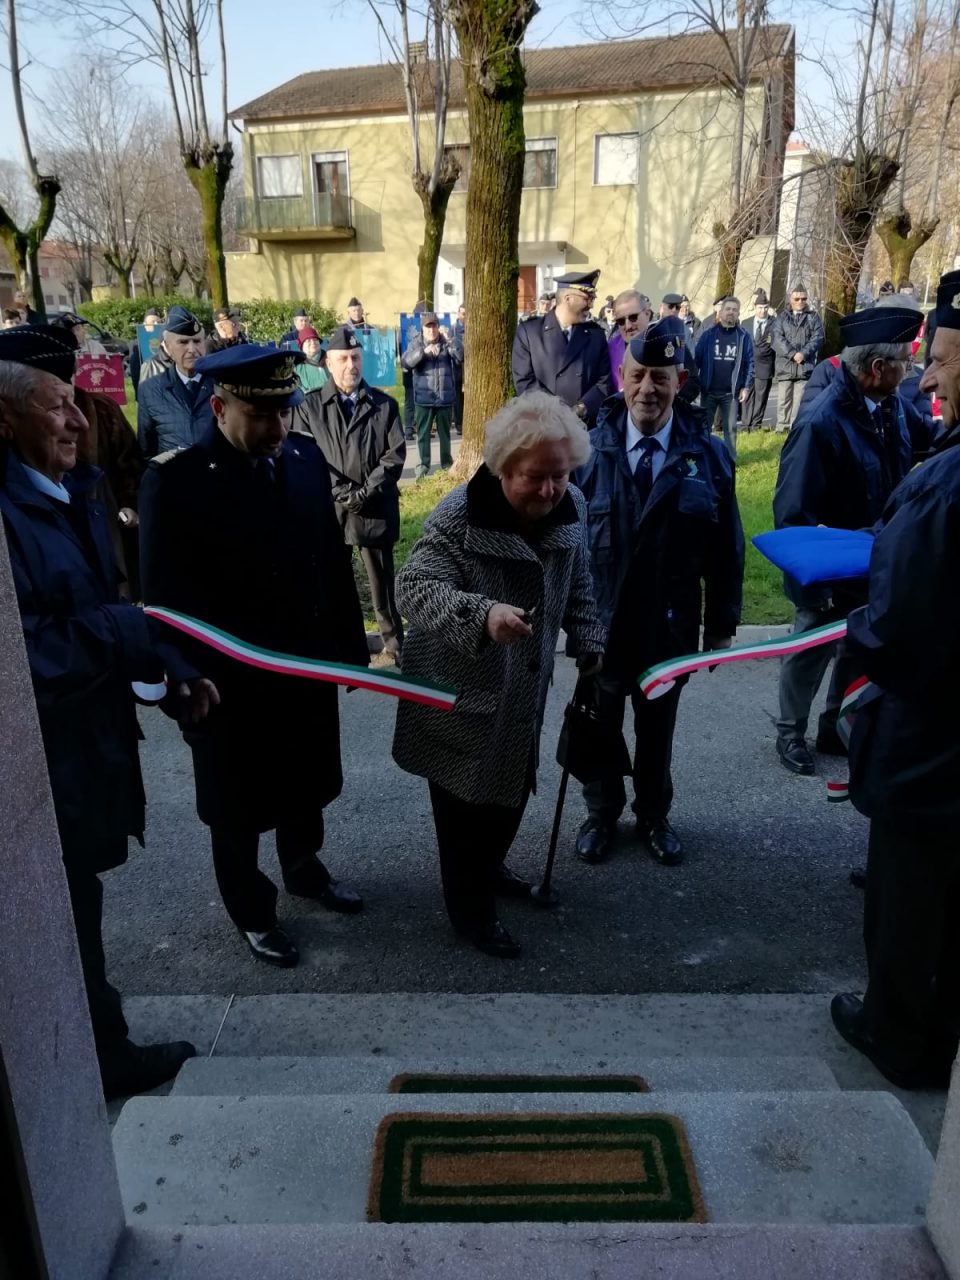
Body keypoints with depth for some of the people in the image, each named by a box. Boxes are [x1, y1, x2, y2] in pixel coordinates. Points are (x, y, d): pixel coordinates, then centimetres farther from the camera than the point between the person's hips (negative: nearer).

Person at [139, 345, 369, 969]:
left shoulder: (307, 457, -3)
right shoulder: (175, 480, -18)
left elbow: (334, 560, 3)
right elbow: (165, 596, -15)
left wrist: (350, 645, 5)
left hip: (308, 665, 5)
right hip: (229, 681, -4)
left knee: (305, 785, 24)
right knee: (239, 806, 16)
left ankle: (305, 869, 52)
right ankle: (253, 912, 40)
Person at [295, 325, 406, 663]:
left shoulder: (385, 404, 5)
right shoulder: (310, 406, 3)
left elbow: (395, 455, -2)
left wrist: (365, 491, -13)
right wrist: (343, 492, -14)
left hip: (377, 509, 0)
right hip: (329, 508, 0)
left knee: (383, 580, 9)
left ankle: (395, 641, 22)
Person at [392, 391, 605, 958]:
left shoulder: (572, 509, -3)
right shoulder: (461, 514, -24)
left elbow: (577, 587, 11)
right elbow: (414, 587, -31)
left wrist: (589, 644, 9)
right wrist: (481, 614, -47)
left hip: (524, 688, 7)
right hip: (460, 692, -6)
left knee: (514, 787, 23)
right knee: (467, 800, 6)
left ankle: (489, 868, 50)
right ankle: (471, 909, 29)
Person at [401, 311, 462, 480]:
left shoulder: (446, 342, 4)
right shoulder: (416, 343, 1)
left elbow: (461, 358, -9)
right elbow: (405, 362, -14)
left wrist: (450, 341, -20)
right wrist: (424, 351, -27)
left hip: (445, 397, 1)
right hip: (424, 398, -1)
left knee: (445, 432, 12)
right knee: (423, 433, 3)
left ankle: (447, 463, 24)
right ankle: (424, 465, 13)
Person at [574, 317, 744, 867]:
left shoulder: (708, 454, -7)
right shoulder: (591, 447, -10)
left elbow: (725, 548, -2)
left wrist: (723, 624, 0)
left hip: (670, 623, 1)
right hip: (601, 618, 0)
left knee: (658, 728, 20)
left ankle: (655, 817, 43)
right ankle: (601, 815, 41)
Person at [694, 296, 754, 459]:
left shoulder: (744, 336, 2)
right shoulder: (708, 334, 0)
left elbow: (750, 363, 2)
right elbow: (696, 360, 0)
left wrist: (746, 387, -4)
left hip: (731, 392, 0)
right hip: (708, 391, 0)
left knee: (730, 428, 7)